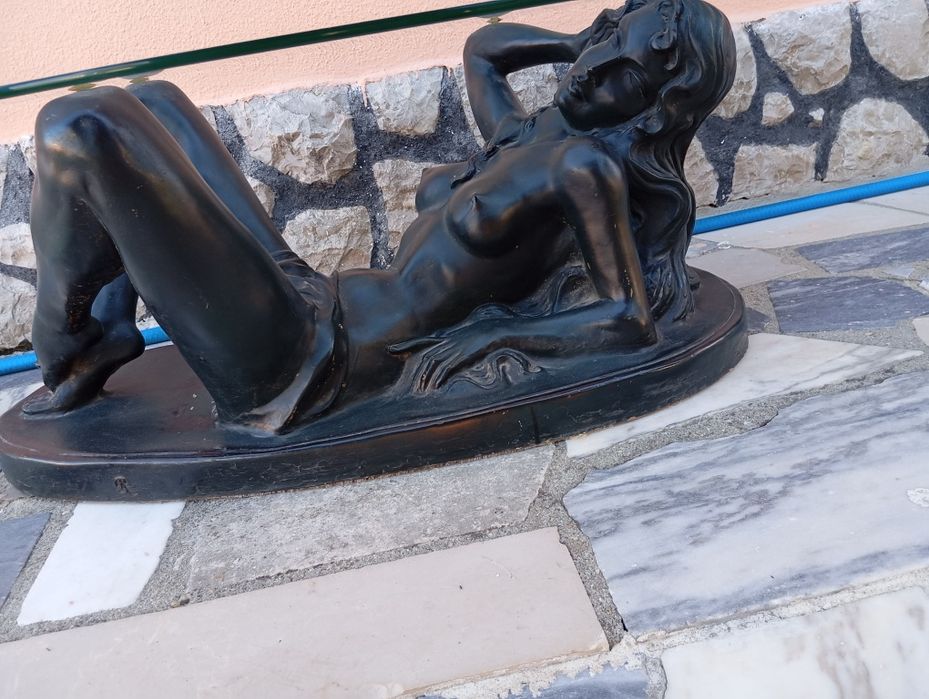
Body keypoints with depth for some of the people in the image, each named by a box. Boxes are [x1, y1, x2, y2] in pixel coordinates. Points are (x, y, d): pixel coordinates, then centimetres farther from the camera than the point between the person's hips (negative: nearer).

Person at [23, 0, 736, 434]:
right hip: (313, 308, 9)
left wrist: (495, 333, -20)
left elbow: (634, 320, -19)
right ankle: (109, 328, 11)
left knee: (77, 133, -19)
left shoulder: (585, 164, -11)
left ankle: (70, 367, 6)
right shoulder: (527, 138, 14)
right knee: (155, 102, 21)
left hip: (299, 363, -9)